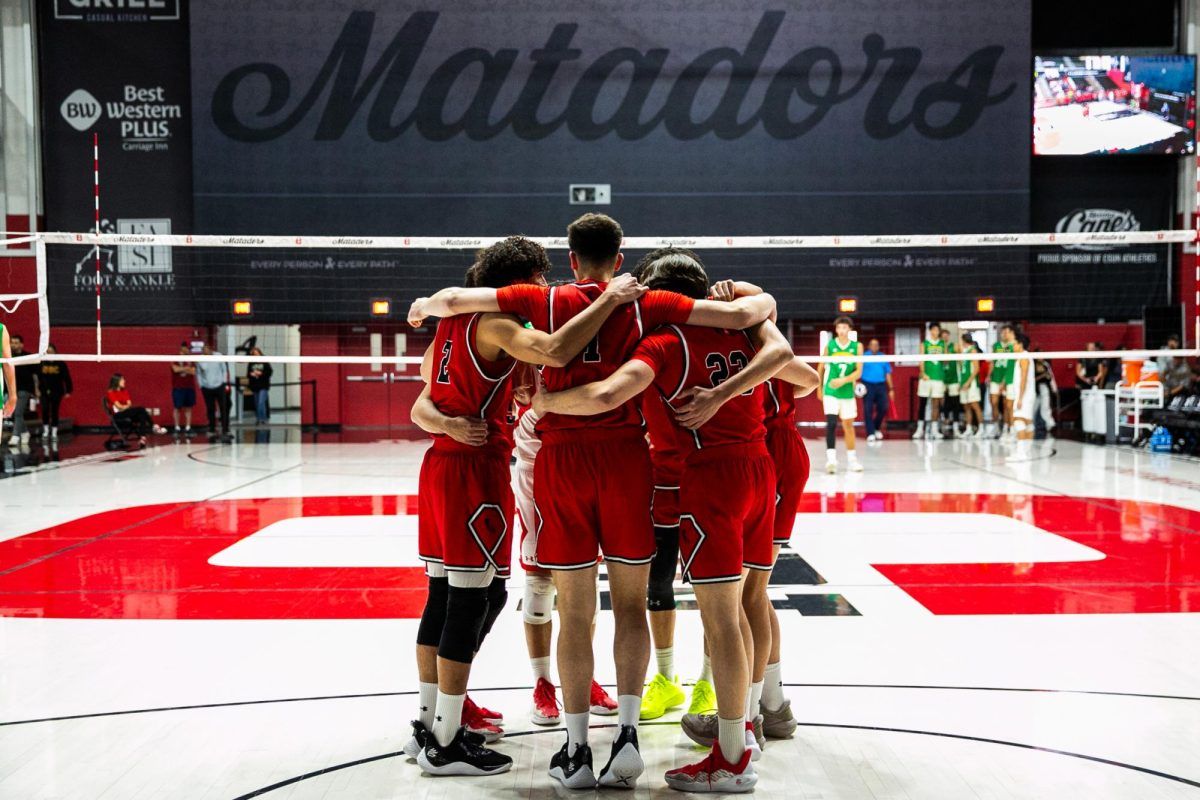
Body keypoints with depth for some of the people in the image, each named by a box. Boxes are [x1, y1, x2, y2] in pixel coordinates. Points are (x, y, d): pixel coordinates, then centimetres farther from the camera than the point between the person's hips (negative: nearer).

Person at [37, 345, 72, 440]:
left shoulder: (61, 364, -1)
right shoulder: (42, 363, 2)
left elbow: (67, 378, 1)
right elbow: (37, 377, 3)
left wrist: (68, 391, -2)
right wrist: (37, 389, -4)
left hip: (57, 392, -1)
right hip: (44, 392, 1)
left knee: (54, 412, 4)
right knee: (45, 410, -11)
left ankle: (54, 432, 12)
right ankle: (46, 430, 4)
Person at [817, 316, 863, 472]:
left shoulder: (857, 347, -1)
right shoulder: (829, 345, -3)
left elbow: (859, 371, -5)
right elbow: (821, 367, 7)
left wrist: (843, 380, -19)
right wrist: (819, 388, 10)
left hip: (847, 392, 2)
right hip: (830, 391, -2)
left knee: (848, 425, 12)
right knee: (831, 423, -18)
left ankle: (851, 459, 25)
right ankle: (831, 459, -21)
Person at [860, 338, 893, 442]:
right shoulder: (864, 357, 4)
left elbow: (888, 374, 15)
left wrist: (891, 389, 11)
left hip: (881, 385, 3)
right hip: (868, 385, -3)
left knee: (883, 408, -1)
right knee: (868, 410, -6)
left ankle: (877, 428, 22)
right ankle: (870, 433, -2)